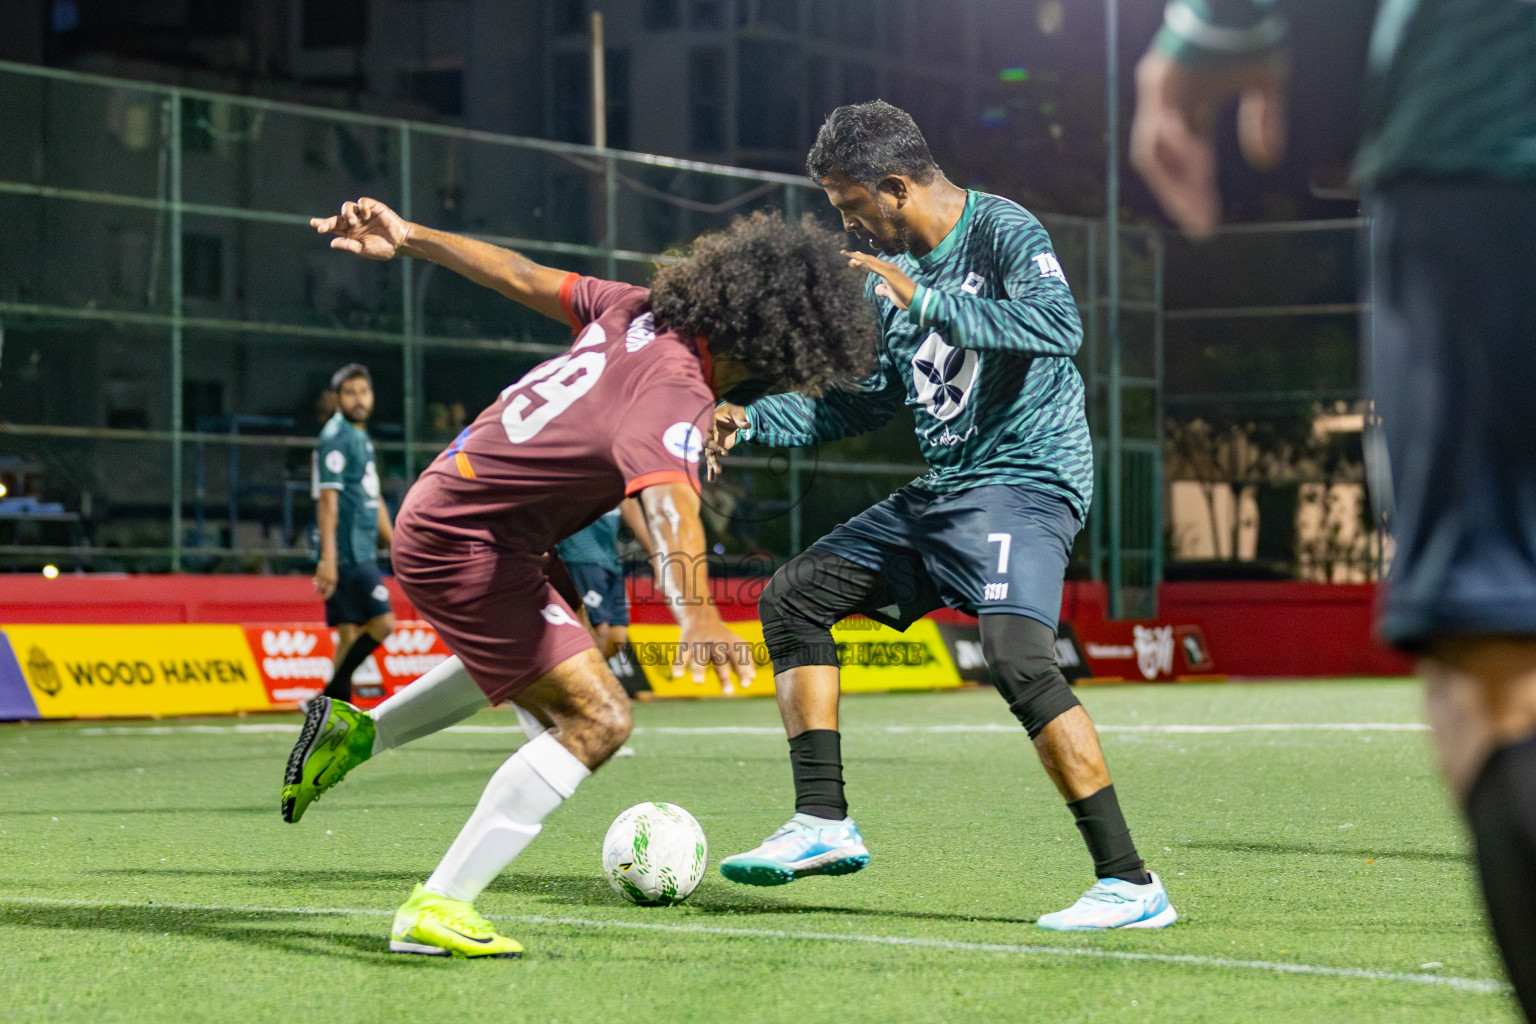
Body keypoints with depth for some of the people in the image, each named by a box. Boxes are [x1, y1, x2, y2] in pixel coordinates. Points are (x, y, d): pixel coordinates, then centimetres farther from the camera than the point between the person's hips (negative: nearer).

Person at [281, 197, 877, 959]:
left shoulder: (643, 312, -3)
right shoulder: (675, 396, -28)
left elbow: (524, 278, 6)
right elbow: (669, 502, -47)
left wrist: (406, 237, 14)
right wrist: (698, 616, -62)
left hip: (448, 495, 10)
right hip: (463, 545, -10)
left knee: (544, 650, 35)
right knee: (595, 719, -14)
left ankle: (356, 732, 38)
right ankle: (436, 910, -11)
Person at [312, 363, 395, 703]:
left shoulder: (362, 438, 19)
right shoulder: (336, 437, -9)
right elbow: (328, 499, -16)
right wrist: (328, 558, -22)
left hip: (363, 552, 9)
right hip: (347, 553, -9)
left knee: (351, 633, 6)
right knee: (382, 623, -13)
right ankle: (332, 694, -10)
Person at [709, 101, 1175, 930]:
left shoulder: (1005, 232, -11)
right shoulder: (891, 270, 13)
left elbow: (1059, 326, -30)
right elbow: (868, 397, 23)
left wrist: (924, 301, -28)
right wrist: (752, 420, 12)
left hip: (1024, 480, -9)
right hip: (940, 490, 10)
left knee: (1016, 656, -29)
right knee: (792, 597, 9)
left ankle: (1130, 884, -26)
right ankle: (823, 823, 9)